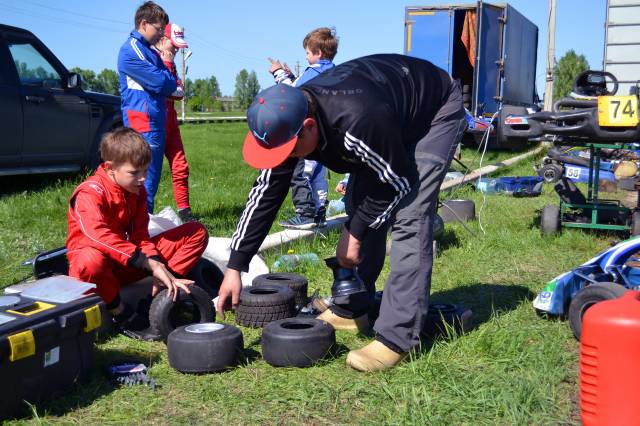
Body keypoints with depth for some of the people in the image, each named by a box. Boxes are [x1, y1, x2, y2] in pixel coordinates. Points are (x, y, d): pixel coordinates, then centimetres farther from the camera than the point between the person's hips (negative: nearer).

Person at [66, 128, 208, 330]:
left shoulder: (137, 190, 3)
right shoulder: (90, 193, -19)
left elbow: (140, 235, -3)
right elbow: (98, 235, -37)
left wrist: (157, 266, -23)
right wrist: (148, 263, -41)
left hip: (128, 265, 6)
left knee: (197, 232, -2)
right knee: (92, 260, -47)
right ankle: (120, 312, -19)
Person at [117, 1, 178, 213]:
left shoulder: (150, 51, 20)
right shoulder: (131, 49, -10)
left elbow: (169, 86, 19)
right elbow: (159, 82, -16)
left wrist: (169, 83, -3)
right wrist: (173, 82, 4)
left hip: (155, 121, 10)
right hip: (144, 123, -10)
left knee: (153, 174, 13)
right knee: (147, 179, -11)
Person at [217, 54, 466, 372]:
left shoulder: (357, 123, -43)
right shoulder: (288, 123, -19)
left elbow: (398, 182, -27)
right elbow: (265, 194, -11)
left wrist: (354, 234, -17)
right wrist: (234, 267, -10)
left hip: (436, 110, -7)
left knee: (408, 219, -19)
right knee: (359, 208, 4)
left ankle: (397, 338, -17)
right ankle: (350, 310, 18)